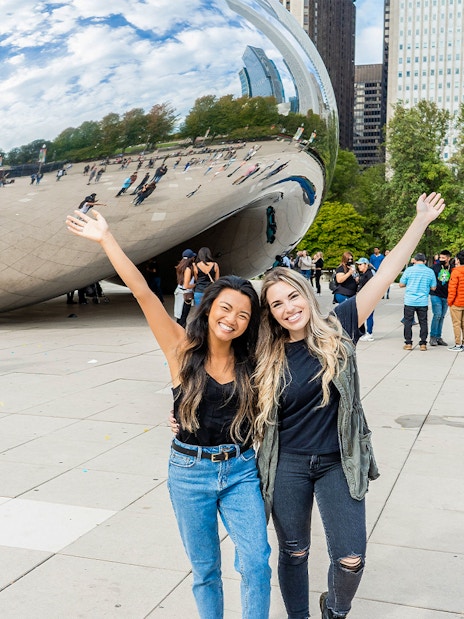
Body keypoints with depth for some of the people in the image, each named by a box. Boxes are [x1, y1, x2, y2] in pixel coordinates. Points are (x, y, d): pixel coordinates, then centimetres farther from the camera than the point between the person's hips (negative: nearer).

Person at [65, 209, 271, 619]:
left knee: (256, 562, -4)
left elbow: (261, 416, 11)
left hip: (240, 470, 2)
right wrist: (106, 239, -19)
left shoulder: (248, 363, -1)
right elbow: (143, 293, -16)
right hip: (190, 472, -1)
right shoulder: (183, 349, -9)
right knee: (205, 569, 12)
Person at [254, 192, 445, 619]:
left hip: (339, 463, 0)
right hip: (287, 464, 1)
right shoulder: (267, 359, -5)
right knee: (293, 552, 14)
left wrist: (422, 221, -10)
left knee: (351, 559, 1)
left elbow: (384, 276, -9)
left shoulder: (336, 329, -8)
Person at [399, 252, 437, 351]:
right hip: (423, 302, 1)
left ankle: (408, 343, 8)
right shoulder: (430, 271, 0)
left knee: (408, 322, 7)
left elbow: (401, 285, 0)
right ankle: (423, 344, 10)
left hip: (409, 301, -1)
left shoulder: (409, 270, -5)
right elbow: (433, 287, 5)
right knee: (423, 322, 9)